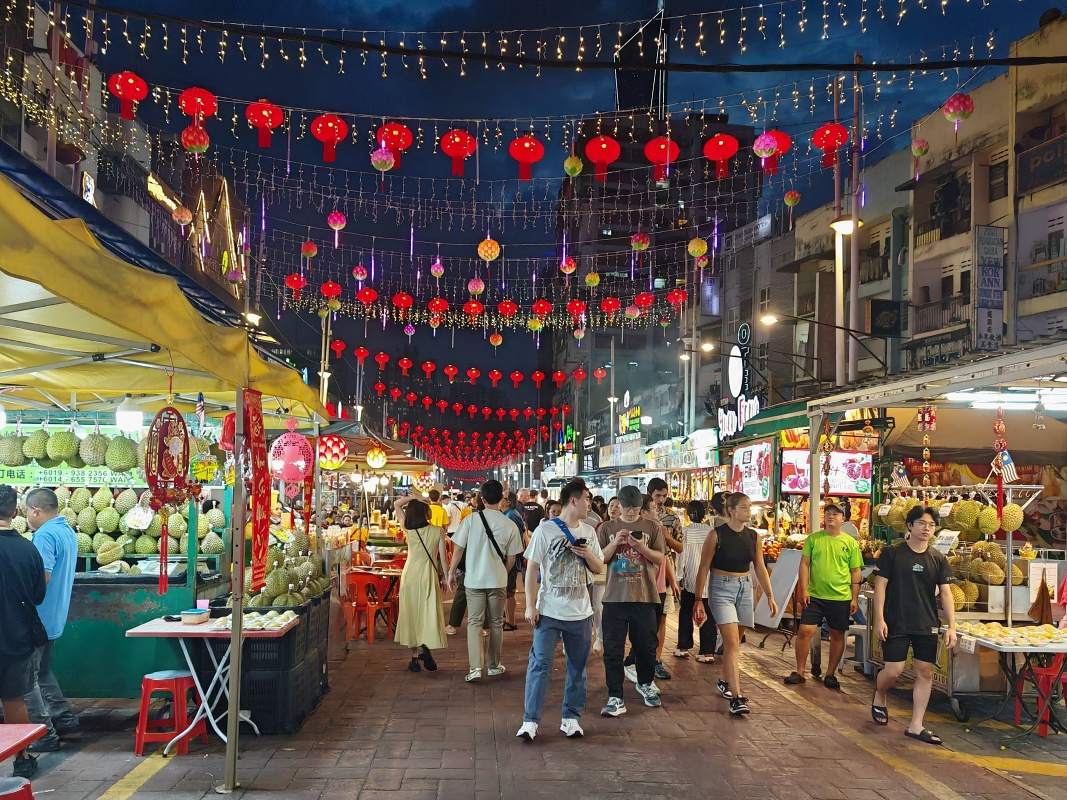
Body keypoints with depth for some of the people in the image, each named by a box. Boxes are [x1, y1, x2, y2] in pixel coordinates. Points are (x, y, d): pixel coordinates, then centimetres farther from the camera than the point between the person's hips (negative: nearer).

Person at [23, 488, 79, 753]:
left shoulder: (45, 535, -19)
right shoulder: (68, 531, 11)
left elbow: (42, 576, -29)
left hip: (38, 618, -9)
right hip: (55, 618, 9)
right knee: (42, 671, 22)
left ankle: (44, 734, 3)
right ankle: (64, 719, 25)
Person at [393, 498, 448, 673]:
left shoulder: (408, 530, -4)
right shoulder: (438, 531, -9)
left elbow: (397, 504, 7)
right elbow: (443, 558, -4)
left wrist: (413, 498, -1)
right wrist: (445, 577, 9)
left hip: (410, 573, 2)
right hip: (428, 574, -2)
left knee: (411, 612, 10)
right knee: (429, 612, 4)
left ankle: (415, 656, 10)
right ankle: (425, 646, -20)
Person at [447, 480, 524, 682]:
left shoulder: (471, 520, -8)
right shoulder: (510, 526, -6)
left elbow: (458, 549, -4)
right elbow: (511, 559, 1)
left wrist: (451, 572, 9)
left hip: (474, 580, -1)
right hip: (498, 581, 1)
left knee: (474, 622, 5)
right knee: (496, 623, 14)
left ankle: (475, 668, -6)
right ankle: (494, 666, 25)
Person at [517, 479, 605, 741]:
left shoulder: (588, 532, 7)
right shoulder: (545, 530, -8)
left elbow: (599, 569, 13)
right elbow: (532, 569, -6)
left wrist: (588, 554, -9)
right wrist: (531, 605, -10)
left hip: (580, 612, 5)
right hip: (549, 611, -5)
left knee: (577, 667, 10)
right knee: (540, 664, -6)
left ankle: (571, 717, 22)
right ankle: (530, 720, 1)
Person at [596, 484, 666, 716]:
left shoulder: (651, 527, 4)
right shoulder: (607, 528, 5)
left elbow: (660, 558, 1)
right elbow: (599, 559, 2)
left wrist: (641, 547, -16)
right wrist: (615, 543, -14)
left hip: (644, 596, 0)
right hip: (615, 597, 0)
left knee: (647, 646, 12)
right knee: (613, 650, -1)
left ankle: (645, 683, 38)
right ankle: (615, 698, 5)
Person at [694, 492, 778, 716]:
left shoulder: (753, 537, 5)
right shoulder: (717, 535, -10)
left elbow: (760, 568, 11)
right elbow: (703, 569, -6)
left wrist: (770, 596, 4)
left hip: (744, 589, 5)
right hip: (722, 589, -5)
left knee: (734, 641, 15)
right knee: (732, 643, -13)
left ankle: (726, 682, 36)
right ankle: (736, 697, -14)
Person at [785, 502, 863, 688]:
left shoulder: (851, 543, 2)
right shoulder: (813, 539, 3)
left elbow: (856, 571, 4)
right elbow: (804, 564, 2)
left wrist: (854, 598, 0)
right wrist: (804, 590, -6)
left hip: (841, 598, 0)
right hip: (814, 595, 0)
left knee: (837, 635, 8)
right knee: (805, 631, -4)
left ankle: (830, 674, 23)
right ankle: (799, 672, 9)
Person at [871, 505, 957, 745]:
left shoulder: (938, 559, 5)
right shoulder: (892, 553, -4)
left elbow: (945, 592, 6)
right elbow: (880, 586, -4)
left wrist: (951, 626, -2)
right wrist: (879, 619, -10)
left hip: (927, 626, 4)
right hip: (896, 624, -4)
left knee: (925, 673, 3)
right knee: (893, 671, -6)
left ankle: (916, 726, 13)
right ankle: (879, 697, 27)